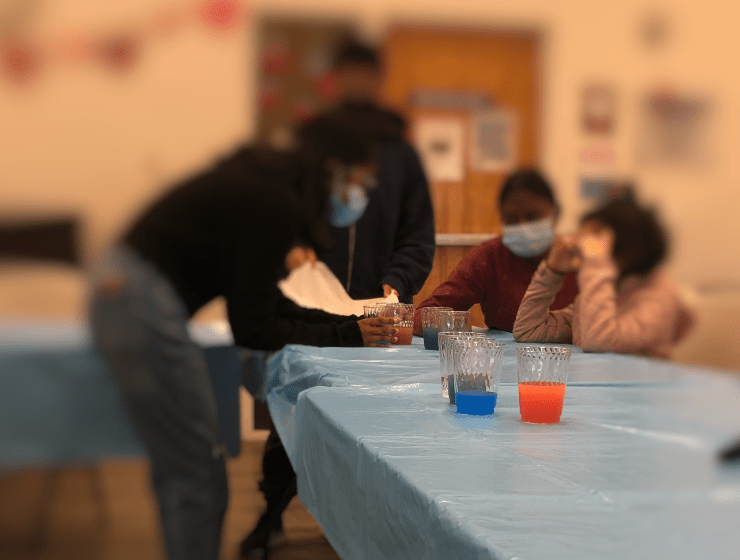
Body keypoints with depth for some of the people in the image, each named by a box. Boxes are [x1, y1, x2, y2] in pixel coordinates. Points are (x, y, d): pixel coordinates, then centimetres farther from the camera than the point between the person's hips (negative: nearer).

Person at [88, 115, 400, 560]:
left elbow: (266, 302, 15)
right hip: (145, 304, -11)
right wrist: (346, 336, -8)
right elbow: (251, 330, -15)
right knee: (200, 476, -3)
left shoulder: (268, 182, 11)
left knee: (179, 468, 20)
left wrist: (346, 323, 8)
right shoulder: (275, 205, -19)